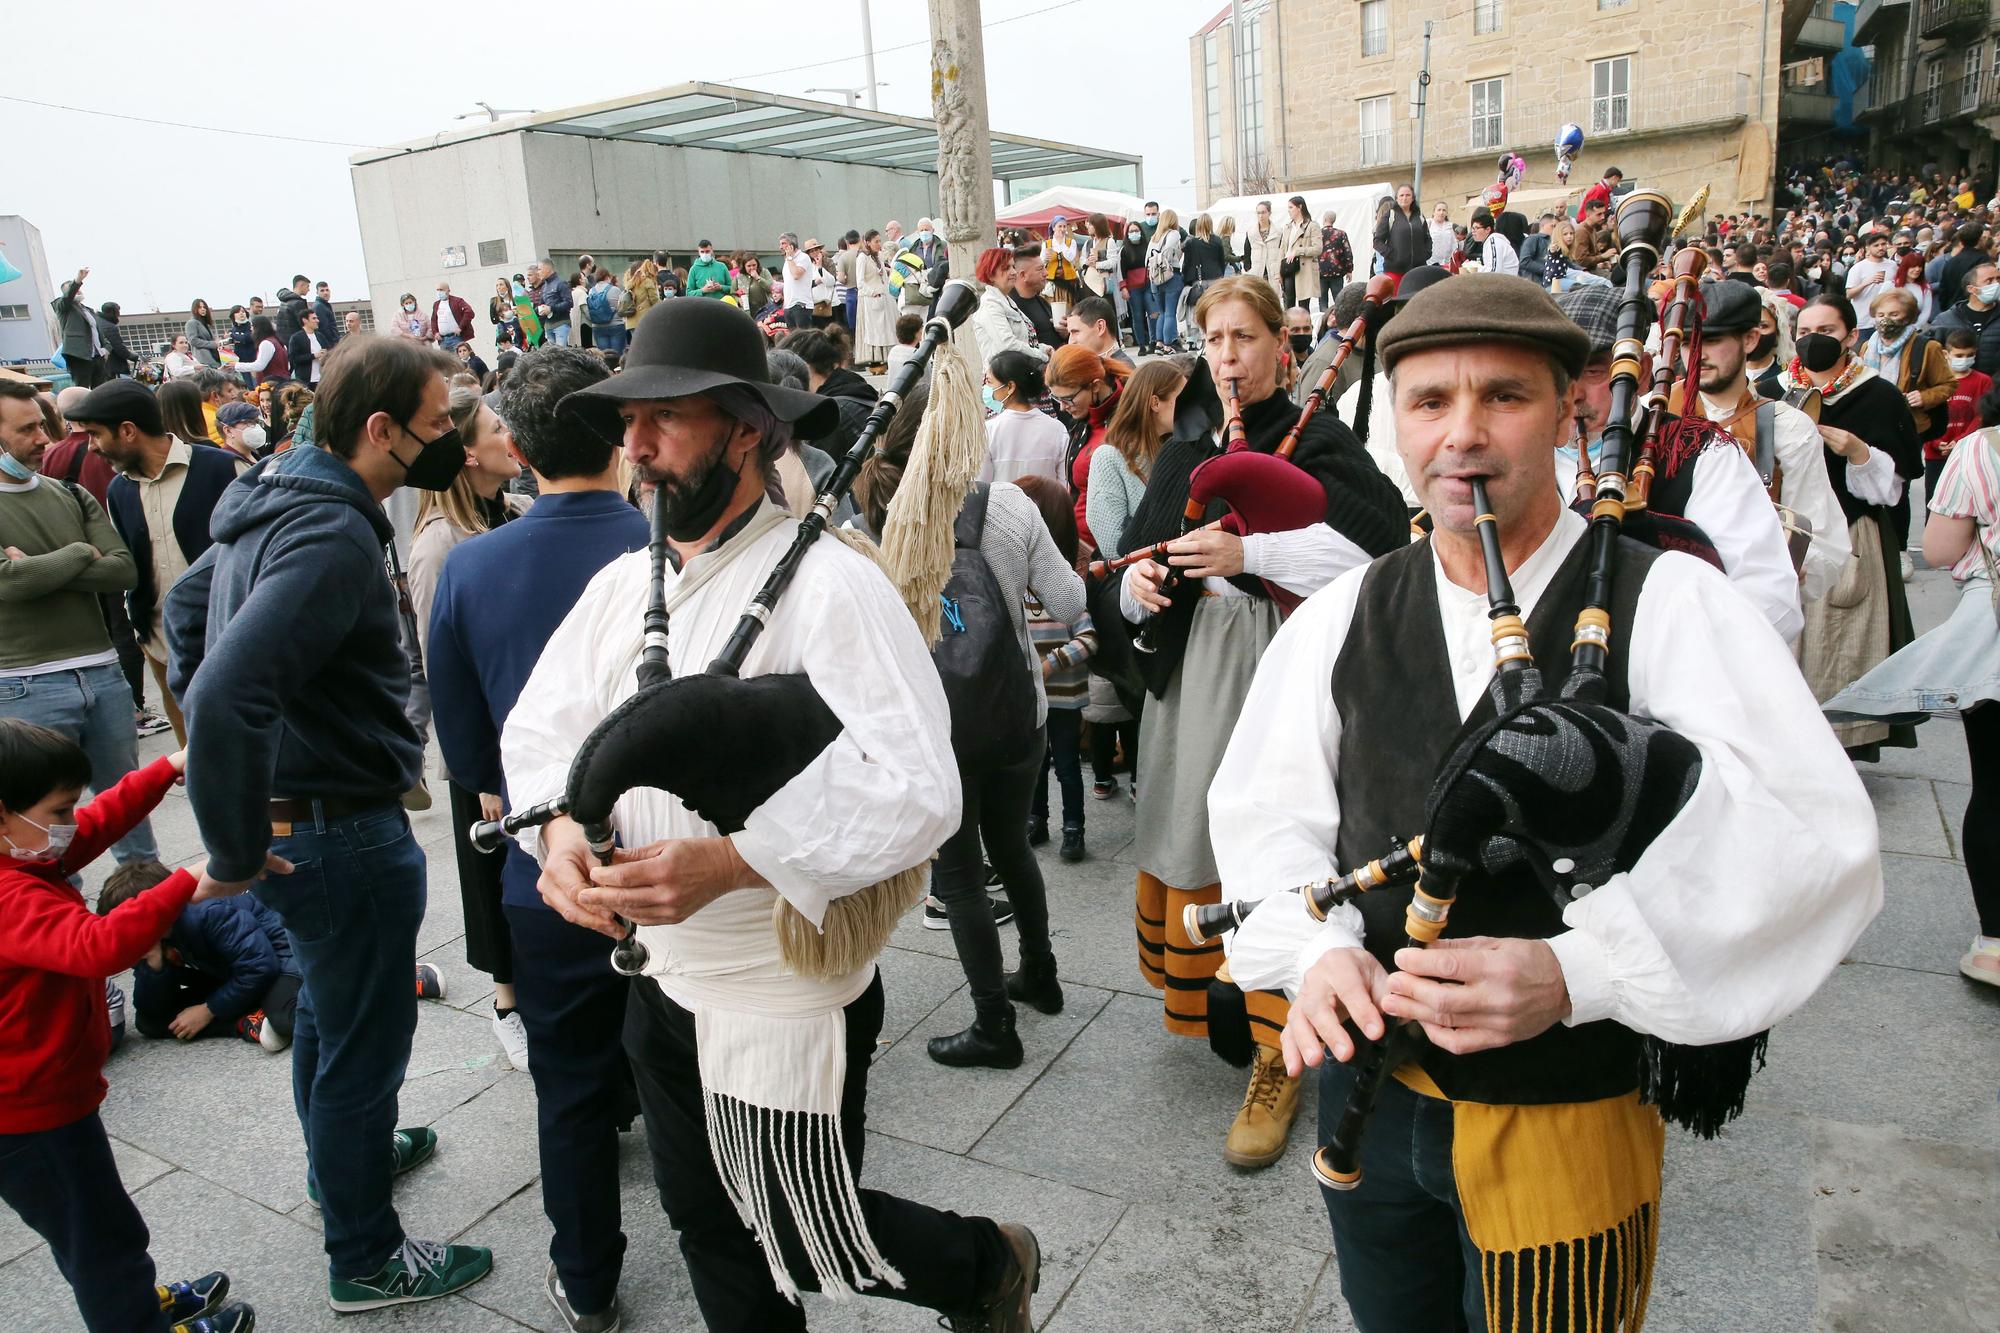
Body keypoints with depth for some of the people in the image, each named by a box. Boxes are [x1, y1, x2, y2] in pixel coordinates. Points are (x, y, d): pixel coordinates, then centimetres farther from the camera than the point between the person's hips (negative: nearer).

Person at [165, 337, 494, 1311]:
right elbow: (229, 694, -37)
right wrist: (236, 852, -25)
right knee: (367, 1041, 8)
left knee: (328, 1005, 29)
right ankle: (365, 1259, 28)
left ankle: (344, 1159, 53)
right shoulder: (334, 538, -27)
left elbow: (185, 603, 19)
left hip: (300, 819, 10)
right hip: (343, 832, -10)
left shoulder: (277, 499, 5)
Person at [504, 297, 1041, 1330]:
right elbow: (540, 730, 5)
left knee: (811, 1244, 12)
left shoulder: (828, 585, -22)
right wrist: (560, 828, -16)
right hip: (665, 985, 7)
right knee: (710, 1230, 24)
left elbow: (915, 790, -28)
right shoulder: (622, 585, 3)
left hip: (787, 1004, -7)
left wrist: (728, 864, -36)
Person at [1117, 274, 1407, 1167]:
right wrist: (1138, 578, -5)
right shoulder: (1185, 451, 15)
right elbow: (1145, 550, 19)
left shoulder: (1319, 443, -3)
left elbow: (1379, 550, -18)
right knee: (1191, 840, 12)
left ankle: (1275, 1063, 11)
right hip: (1191, 672, 6)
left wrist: (1250, 553, -23)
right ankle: (1203, 1001, 36)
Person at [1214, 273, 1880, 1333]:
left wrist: (1575, 975, -30)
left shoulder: (1670, 606, -13)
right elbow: (1266, 806, 0)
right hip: (1371, 1088, 4)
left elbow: (1814, 846, -20)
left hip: (1570, 1116, -3)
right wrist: (1318, 948, -19)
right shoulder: (1344, 615, -1)